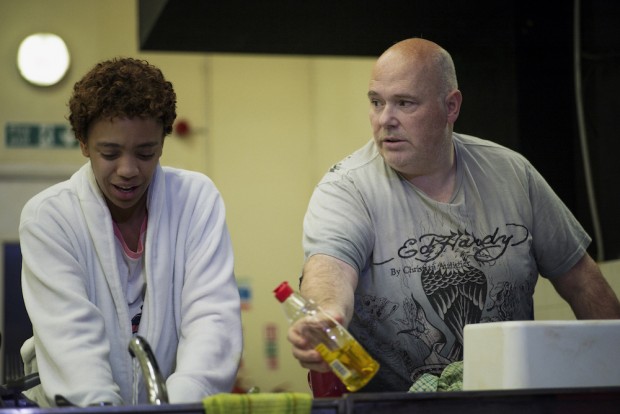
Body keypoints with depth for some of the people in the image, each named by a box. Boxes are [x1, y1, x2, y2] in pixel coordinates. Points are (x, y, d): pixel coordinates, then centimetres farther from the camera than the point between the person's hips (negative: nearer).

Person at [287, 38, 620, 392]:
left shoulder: (510, 173, 8)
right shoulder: (347, 189, -4)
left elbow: (577, 274, 16)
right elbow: (329, 263, -25)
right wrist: (328, 314, -48)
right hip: (392, 405, -2)